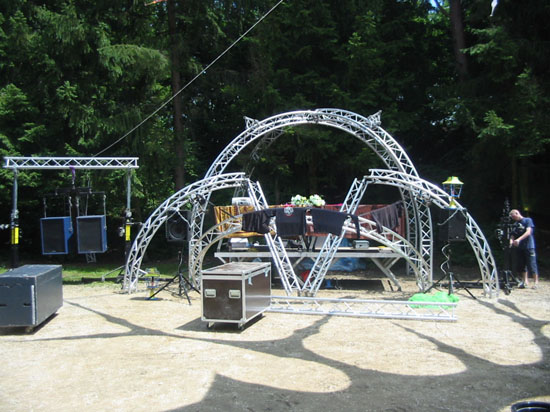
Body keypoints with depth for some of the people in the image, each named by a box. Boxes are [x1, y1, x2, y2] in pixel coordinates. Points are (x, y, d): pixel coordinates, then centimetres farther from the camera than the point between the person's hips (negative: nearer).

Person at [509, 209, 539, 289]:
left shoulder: (528, 220, -2)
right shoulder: (515, 224, 15)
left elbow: (528, 232, -14)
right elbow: (513, 235, 8)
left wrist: (518, 239, -26)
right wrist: (511, 241, -15)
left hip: (529, 247, -6)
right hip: (519, 247, 6)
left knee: (532, 265, -5)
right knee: (522, 265, 7)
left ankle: (536, 282, 4)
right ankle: (525, 282, 18)